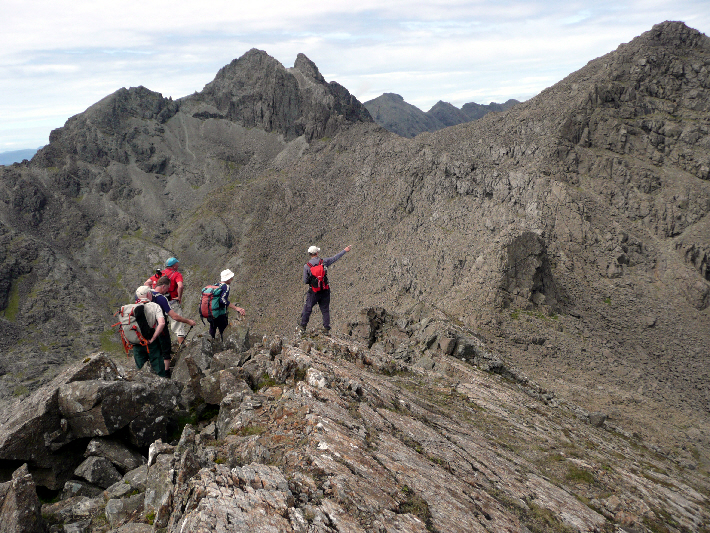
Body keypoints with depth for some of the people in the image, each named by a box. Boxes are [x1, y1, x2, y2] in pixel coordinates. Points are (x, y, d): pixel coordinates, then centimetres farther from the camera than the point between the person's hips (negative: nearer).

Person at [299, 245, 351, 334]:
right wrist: (345, 251, 19)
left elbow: (305, 281, -6)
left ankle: (302, 327, 13)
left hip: (314, 292, -1)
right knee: (325, 310, 11)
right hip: (325, 290, 1)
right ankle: (327, 328, 13)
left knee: (307, 309, 10)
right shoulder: (324, 262, -6)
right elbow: (335, 258, 7)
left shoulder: (306, 266, -9)